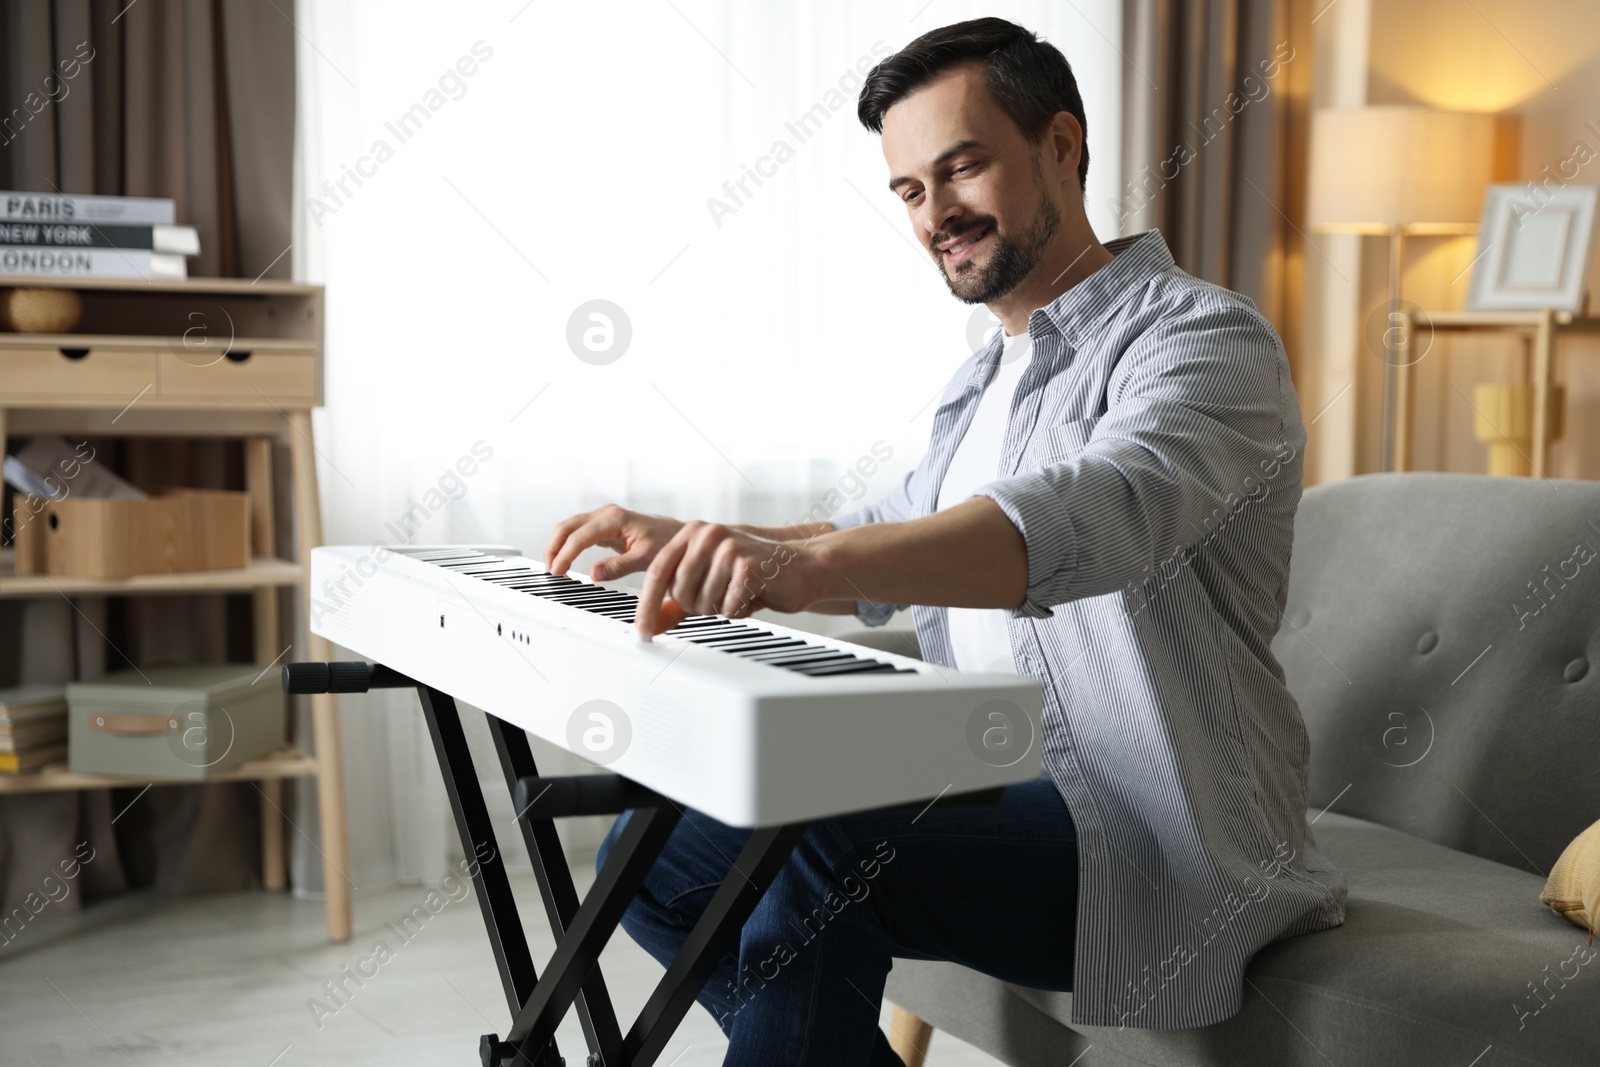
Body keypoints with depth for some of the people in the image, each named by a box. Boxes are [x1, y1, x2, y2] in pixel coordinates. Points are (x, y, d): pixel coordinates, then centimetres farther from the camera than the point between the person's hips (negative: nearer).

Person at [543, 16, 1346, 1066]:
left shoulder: (1203, 338, -12)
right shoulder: (987, 379, 18)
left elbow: (1095, 513, -34)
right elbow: (889, 552, 28)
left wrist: (811, 562, -49)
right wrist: (689, 540, 12)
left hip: (1159, 848, -9)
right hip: (985, 802, 9)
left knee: (822, 853, -32)